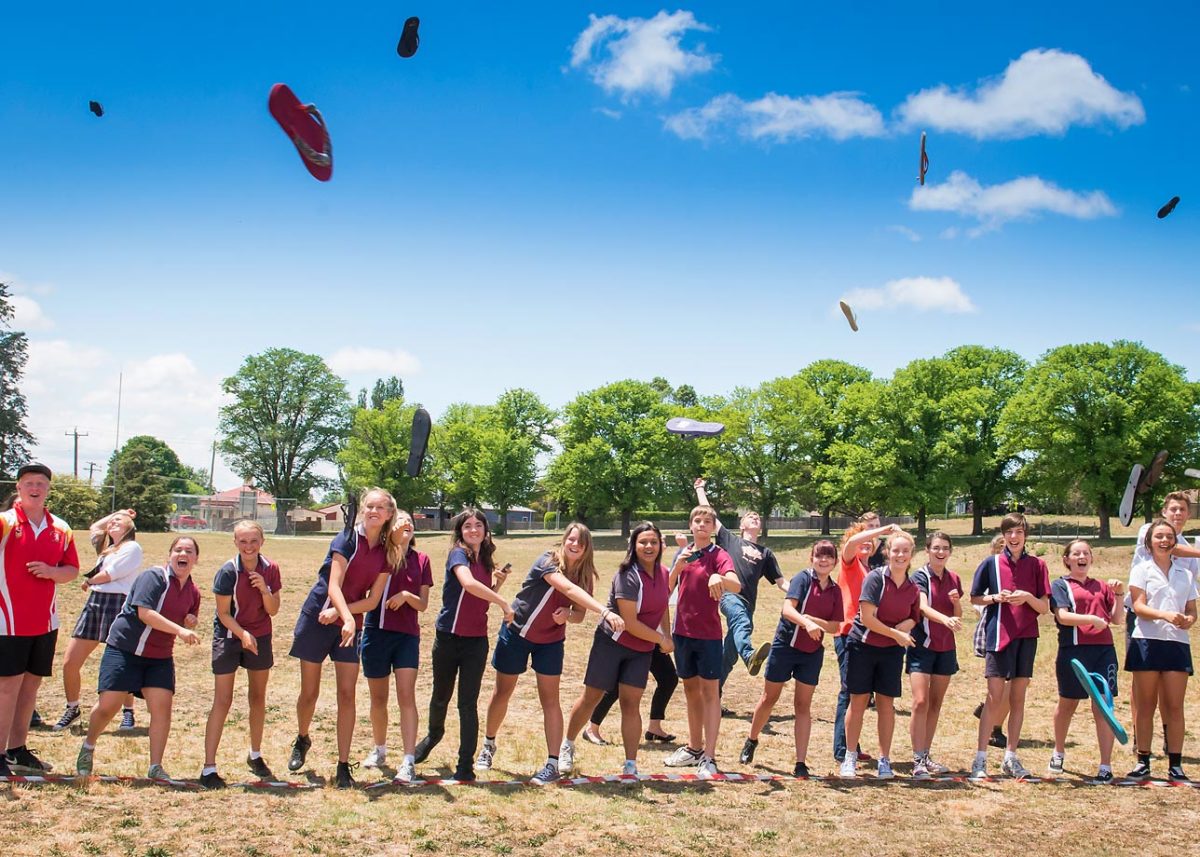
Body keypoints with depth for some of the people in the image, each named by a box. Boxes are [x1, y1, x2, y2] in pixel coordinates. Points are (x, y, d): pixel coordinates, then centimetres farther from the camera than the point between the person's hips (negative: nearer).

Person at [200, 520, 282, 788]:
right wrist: (243, 634, -28)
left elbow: (273, 610, -4)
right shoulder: (227, 572, -18)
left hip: (260, 638, 4)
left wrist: (264, 589, -21)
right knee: (222, 701, -7)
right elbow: (224, 614, -14)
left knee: (258, 697, 14)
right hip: (228, 637, -4)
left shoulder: (270, 570, -6)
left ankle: (255, 756, 31)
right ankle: (209, 768, -5)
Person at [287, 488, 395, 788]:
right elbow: (333, 586, -19)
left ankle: (343, 766, 1)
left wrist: (339, 612, -16)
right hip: (317, 619, -3)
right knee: (309, 692, 8)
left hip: (350, 626, 3)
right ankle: (302, 740, 36)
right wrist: (348, 618, -34)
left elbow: (373, 600, -1)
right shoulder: (348, 539, -12)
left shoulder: (385, 552, 2)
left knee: (347, 694, -4)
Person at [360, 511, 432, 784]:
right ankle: (379, 750, 33)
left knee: (406, 695, -11)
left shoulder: (420, 560, 6)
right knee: (378, 698, 12)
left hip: (407, 635, 0)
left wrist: (406, 595, -14)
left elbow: (423, 605, 5)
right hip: (376, 631, 0)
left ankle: (409, 761, -13)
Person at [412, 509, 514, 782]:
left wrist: (498, 582, 2)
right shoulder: (458, 554, -11)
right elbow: (468, 584, -32)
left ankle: (466, 765, 3)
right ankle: (434, 734, 44)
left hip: (477, 640, 4)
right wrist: (504, 604, -27)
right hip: (448, 637, -4)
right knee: (441, 696, 14)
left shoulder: (485, 561, 9)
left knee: (468, 703, 0)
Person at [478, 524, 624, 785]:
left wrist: (567, 615, -27)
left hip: (551, 641, 3)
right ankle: (488, 745, 33)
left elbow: (580, 614, -1)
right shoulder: (547, 562, -25)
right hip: (516, 633, -3)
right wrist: (605, 611, -52)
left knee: (550, 699, -4)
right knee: (502, 692, 11)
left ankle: (552, 764, -2)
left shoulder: (585, 575, -7)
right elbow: (569, 589, -41)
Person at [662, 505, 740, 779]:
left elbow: (737, 585, -28)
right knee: (691, 689, 15)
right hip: (682, 632, 6)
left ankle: (709, 758, -4)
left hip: (708, 633, -5)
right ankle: (694, 748, 27)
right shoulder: (683, 554, 8)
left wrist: (719, 578, -50)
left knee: (709, 691, -3)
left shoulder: (719, 555, -10)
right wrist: (677, 567, -14)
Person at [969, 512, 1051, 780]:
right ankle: (980, 759, -2)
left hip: (1026, 637, 2)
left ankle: (1011, 757, 17)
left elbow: (1045, 608, 4)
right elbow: (975, 598, 8)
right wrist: (996, 597, -10)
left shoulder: (1037, 565, 4)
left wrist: (1027, 597, -15)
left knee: (1018, 698, 8)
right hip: (998, 635, -2)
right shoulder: (991, 563, 1)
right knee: (994, 698, -5)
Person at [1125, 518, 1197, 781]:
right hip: (1147, 641, -2)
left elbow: (1192, 611, 13)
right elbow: (1138, 606, -8)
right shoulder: (1141, 570, 3)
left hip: (1177, 642, 3)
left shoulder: (1186, 574, 13)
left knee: (1174, 706, 1)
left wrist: (1188, 620, -11)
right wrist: (1165, 615, -25)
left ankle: (1175, 765, 4)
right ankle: (1143, 763, 8)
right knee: (1146, 706, 3)